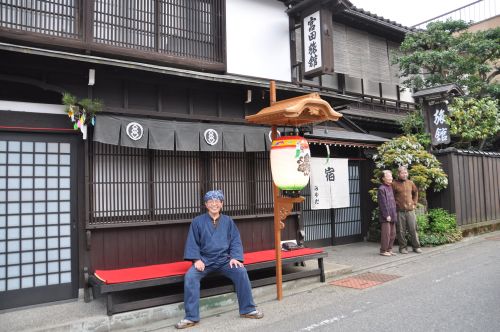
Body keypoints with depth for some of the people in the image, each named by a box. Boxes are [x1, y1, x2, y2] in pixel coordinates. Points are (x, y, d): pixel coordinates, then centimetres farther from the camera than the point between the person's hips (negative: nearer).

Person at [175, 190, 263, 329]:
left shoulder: (228, 221, 7)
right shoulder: (198, 221, 2)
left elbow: (235, 241, 5)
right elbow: (192, 243, 2)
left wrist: (235, 257, -11)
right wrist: (197, 259, -13)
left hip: (224, 260, 1)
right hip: (204, 260, -1)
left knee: (241, 272, -24)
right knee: (190, 277, -27)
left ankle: (247, 309, -6)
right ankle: (191, 317, -15)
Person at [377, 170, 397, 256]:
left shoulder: (390, 187, 15)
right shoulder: (381, 189, -12)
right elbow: (383, 204, -15)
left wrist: (394, 214, 15)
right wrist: (387, 215, -17)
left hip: (392, 215, 9)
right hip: (385, 216, -9)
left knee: (393, 234, 12)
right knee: (386, 234, -4)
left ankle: (389, 249, 22)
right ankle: (383, 250, 6)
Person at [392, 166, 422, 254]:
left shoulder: (410, 183, 9)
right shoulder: (394, 184, -4)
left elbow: (416, 193, 23)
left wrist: (414, 203, 15)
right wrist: (395, 204, -4)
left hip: (410, 210, 3)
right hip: (400, 211, -3)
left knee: (413, 229, 5)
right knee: (401, 231, 2)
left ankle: (416, 246, 17)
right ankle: (403, 247, 13)